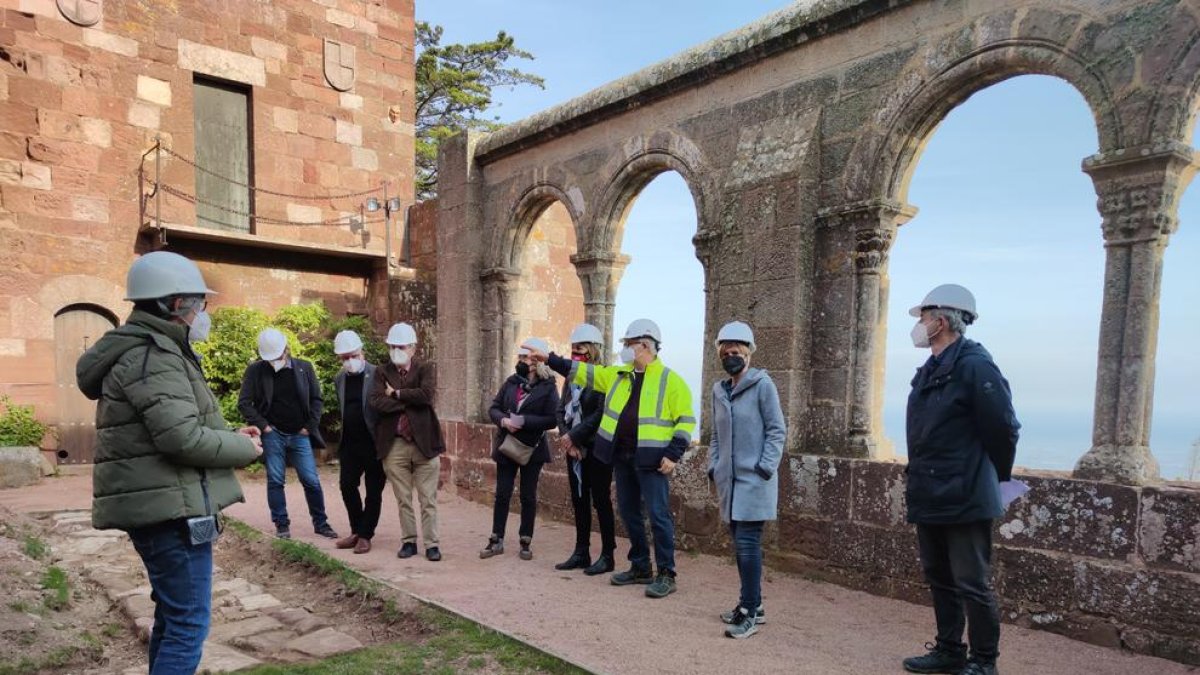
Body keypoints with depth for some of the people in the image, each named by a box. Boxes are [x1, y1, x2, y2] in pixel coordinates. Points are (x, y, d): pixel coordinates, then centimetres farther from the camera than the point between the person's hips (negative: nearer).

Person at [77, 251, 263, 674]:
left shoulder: (152, 351, 17)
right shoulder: (152, 356, -17)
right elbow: (182, 438, -26)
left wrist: (228, 435, 8)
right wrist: (243, 448, -11)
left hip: (159, 505, 11)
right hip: (169, 508, -11)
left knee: (172, 614, 21)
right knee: (189, 622, -4)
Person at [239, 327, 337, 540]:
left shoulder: (304, 367, 1)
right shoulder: (255, 370, -3)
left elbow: (316, 399, 5)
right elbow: (244, 403, -1)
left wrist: (310, 426, -2)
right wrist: (263, 426, -8)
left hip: (299, 435, 1)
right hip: (273, 435, -1)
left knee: (311, 481, 1)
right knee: (275, 481, 4)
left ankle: (320, 523, 14)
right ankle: (281, 525, 17)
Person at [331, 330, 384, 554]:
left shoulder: (377, 375, -12)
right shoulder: (339, 378, 7)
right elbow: (342, 410, 17)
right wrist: (345, 431, 11)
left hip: (374, 443, -6)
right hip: (350, 443, 6)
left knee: (373, 491, 4)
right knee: (347, 485, 9)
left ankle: (365, 535, 16)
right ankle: (356, 530, 27)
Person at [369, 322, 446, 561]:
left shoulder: (425, 369, 2)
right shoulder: (382, 373, 7)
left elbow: (426, 394, -17)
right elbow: (376, 402, -9)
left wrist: (396, 394, -9)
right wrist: (410, 402, -12)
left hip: (424, 443, -2)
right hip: (394, 445, 2)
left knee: (428, 500, 4)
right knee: (403, 500, 12)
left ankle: (431, 543, 14)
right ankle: (409, 541, 25)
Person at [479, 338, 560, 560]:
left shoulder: (548, 387, -8)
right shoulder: (511, 382, 5)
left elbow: (552, 419, -15)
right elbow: (493, 408, 6)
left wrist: (524, 421, -22)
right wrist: (503, 420, -15)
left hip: (532, 449, -3)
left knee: (528, 496, 8)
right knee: (502, 494, 7)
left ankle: (525, 543, 21)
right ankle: (496, 540, 19)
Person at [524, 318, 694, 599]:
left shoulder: (671, 380, -7)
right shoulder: (618, 375, 11)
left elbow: (685, 420, -7)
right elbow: (583, 371, 11)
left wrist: (674, 454, -14)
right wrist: (549, 359, 5)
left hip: (651, 460, -7)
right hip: (622, 457, 7)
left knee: (658, 516, -2)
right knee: (629, 514, 14)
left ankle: (666, 574, 11)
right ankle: (640, 568, 29)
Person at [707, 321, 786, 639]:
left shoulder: (762, 384, -6)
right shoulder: (719, 390, 13)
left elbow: (777, 431, -8)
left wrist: (764, 469, -15)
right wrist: (714, 467, 10)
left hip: (754, 480, -7)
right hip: (729, 481, 7)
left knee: (747, 543, -8)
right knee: (741, 544, 13)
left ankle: (749, 613, 1)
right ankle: (752, 604, 25)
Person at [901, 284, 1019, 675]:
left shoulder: (975, 366, -16)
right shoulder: (930, 371, 11)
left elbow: (1003, 430, -13)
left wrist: (993, 479, -1)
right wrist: (920, 480, 15)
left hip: (964, 500, -9)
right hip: (930, 498, 9)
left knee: (972, 585, 4)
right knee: (940, 580, 18)